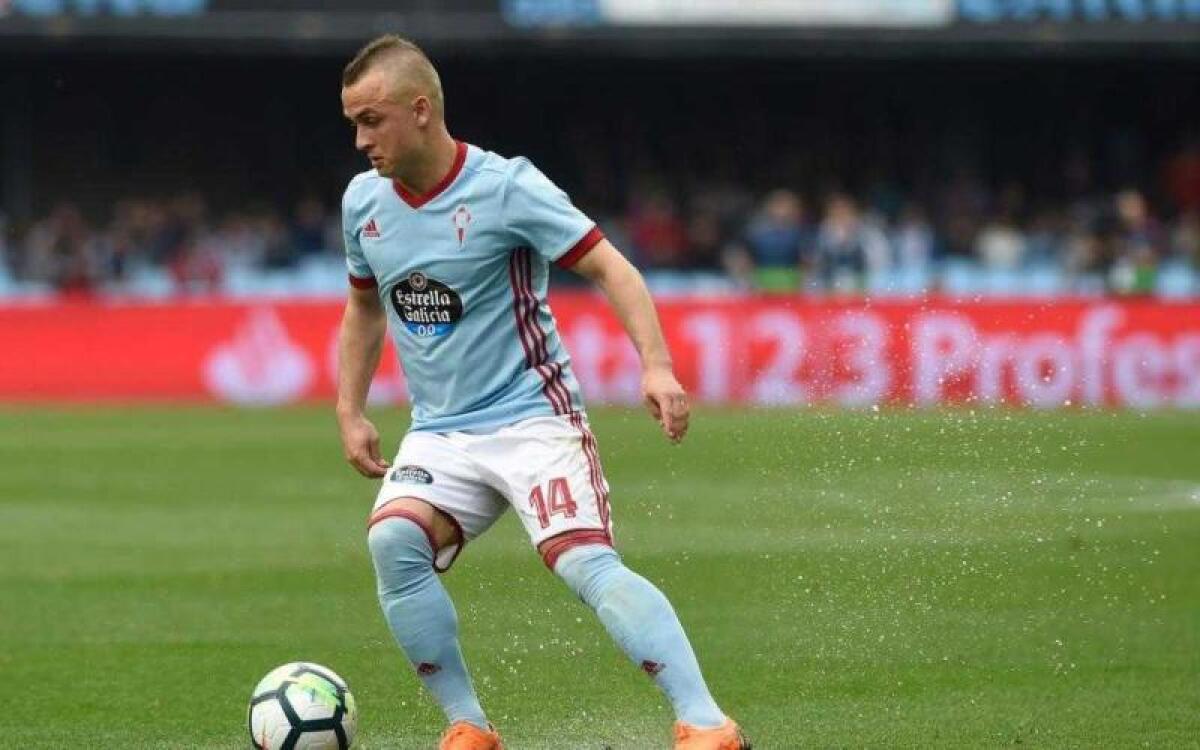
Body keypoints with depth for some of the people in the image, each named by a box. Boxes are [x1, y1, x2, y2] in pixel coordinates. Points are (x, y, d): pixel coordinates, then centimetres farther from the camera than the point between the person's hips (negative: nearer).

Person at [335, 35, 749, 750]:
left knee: (586, 562, -24)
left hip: (532, 416, -5)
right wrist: (351, 412, 15)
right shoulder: (363, 202, 6)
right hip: (439, 433, 5)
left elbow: (611, 267, -13)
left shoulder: (506, 187, -12)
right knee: (393, 540, -23)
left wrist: (656, 364, -26)